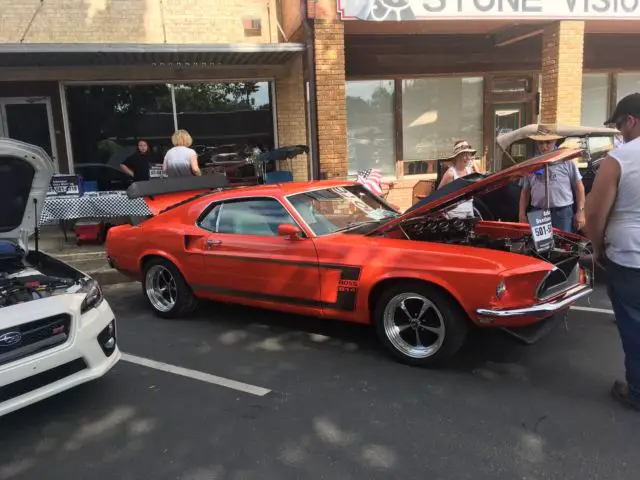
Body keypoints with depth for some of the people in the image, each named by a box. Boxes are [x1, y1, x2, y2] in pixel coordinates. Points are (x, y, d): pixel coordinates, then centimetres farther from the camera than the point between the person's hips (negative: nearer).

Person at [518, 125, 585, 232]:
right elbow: (525, 191, 15)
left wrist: (580, 211, -3)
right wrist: (522, 214, 8)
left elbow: (579, 187, 4)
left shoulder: (566, 160, 2)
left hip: (562, 213, -3)